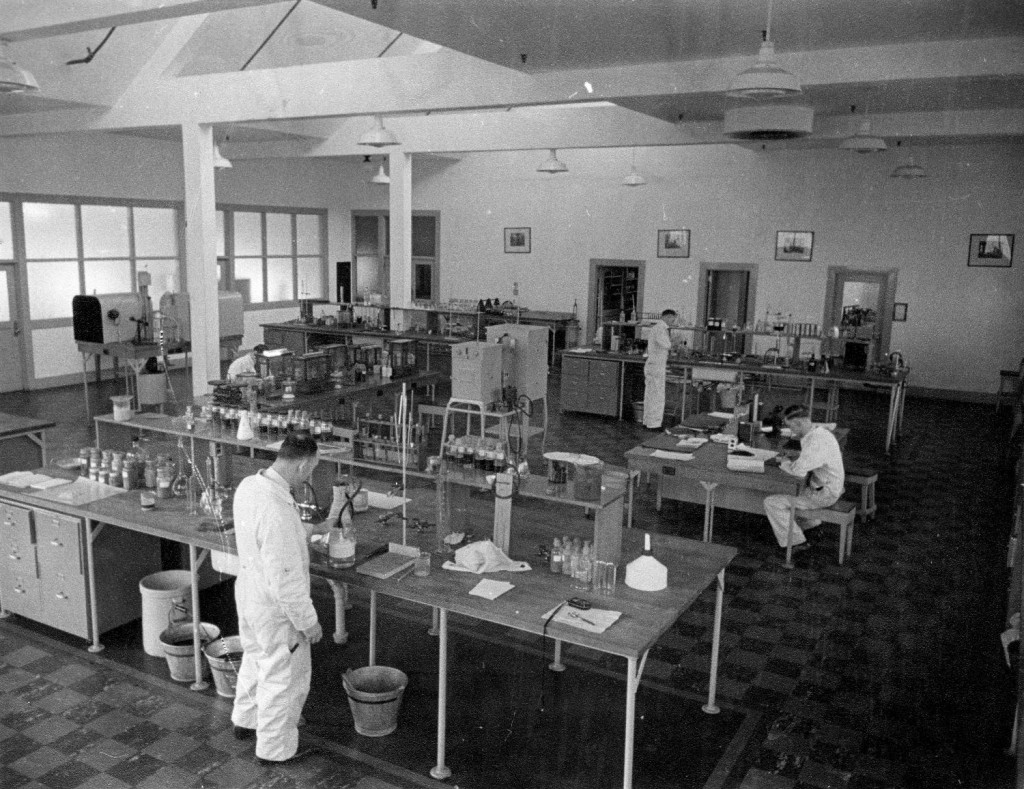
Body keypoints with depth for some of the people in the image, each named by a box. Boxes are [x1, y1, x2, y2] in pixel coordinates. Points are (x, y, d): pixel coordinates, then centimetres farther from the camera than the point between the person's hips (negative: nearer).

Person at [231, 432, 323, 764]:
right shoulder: (277, 511, -36)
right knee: (285, 675, 13)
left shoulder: (248, 485, -8)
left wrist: (303, 540, 16)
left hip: (248, 591, 9)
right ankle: (275, 747, 33)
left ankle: (246, 720, 53)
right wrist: (308, 622, -19)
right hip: (275, 606, -9)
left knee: (256, 658, 31)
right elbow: (285, 579, -30)